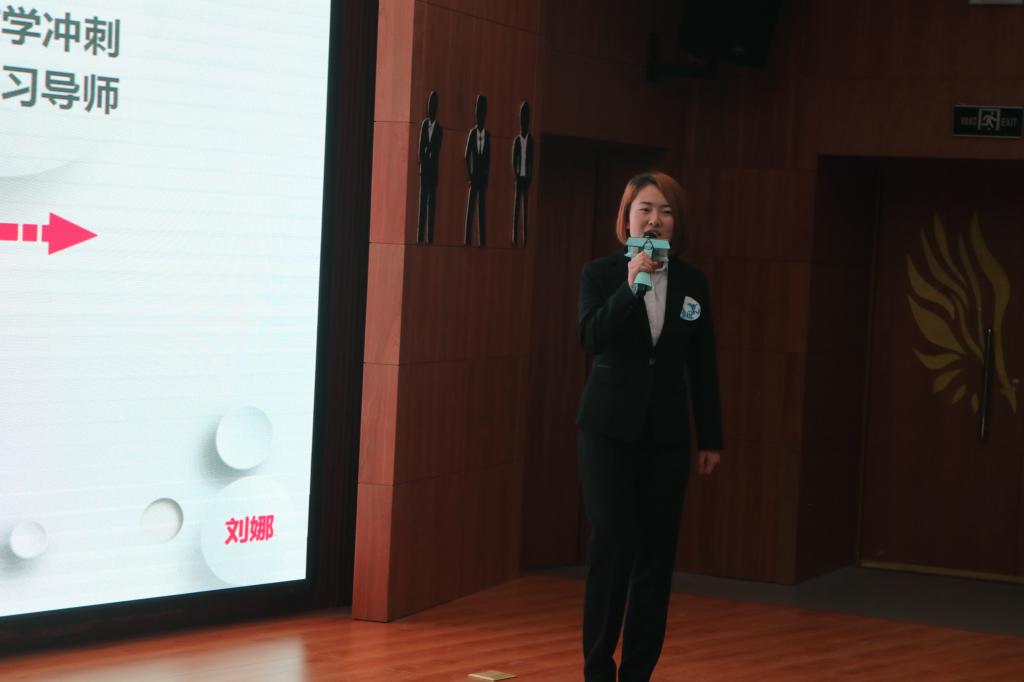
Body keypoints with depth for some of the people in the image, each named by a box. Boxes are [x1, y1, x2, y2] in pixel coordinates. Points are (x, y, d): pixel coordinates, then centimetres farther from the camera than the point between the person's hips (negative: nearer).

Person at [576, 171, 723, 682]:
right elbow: (591, 338, -19)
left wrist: (711, 438, 9)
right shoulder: (601, 274, -2)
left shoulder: (692, 282, 5)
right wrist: (631, 286, -26)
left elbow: (703, 366, 9)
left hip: (666, 434, 3)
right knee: (613, 547, -10)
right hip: (610, 430, -3)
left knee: (657, 555, 3)